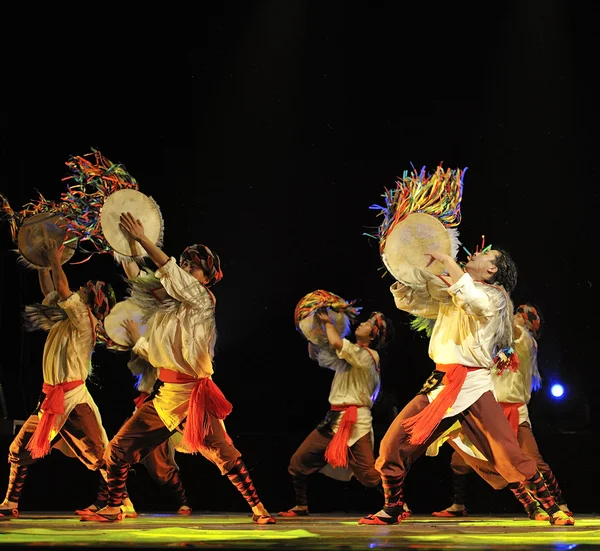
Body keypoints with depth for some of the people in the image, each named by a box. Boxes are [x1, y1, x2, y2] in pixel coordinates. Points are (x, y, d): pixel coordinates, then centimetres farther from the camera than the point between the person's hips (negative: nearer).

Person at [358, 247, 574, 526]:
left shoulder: (494, 297, -1)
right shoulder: (448, 296, 19)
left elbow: (473, 298, -24)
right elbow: (408, 300, 22)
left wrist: (446, 260, -17)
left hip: (473, 387, -6)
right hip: (439, 385, 6)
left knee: (509, 455, -13)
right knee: (392, 445, -2)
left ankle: (553, 509, -1)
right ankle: (391, 510, 14)